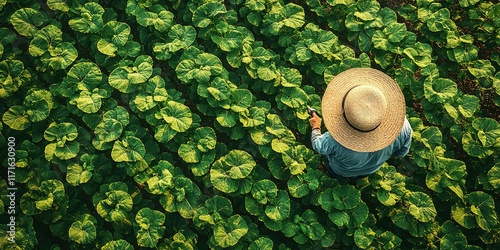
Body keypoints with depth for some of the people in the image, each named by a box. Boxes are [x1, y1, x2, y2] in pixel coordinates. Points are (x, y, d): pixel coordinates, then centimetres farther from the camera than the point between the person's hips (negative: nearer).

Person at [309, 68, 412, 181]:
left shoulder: (336, 141, -46)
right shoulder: (403, 128, -39)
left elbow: (318, 146, -21)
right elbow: (401, 152, -16)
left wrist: (315, 128, -1)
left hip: (342, 171, -2)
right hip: (373, 169, 2)